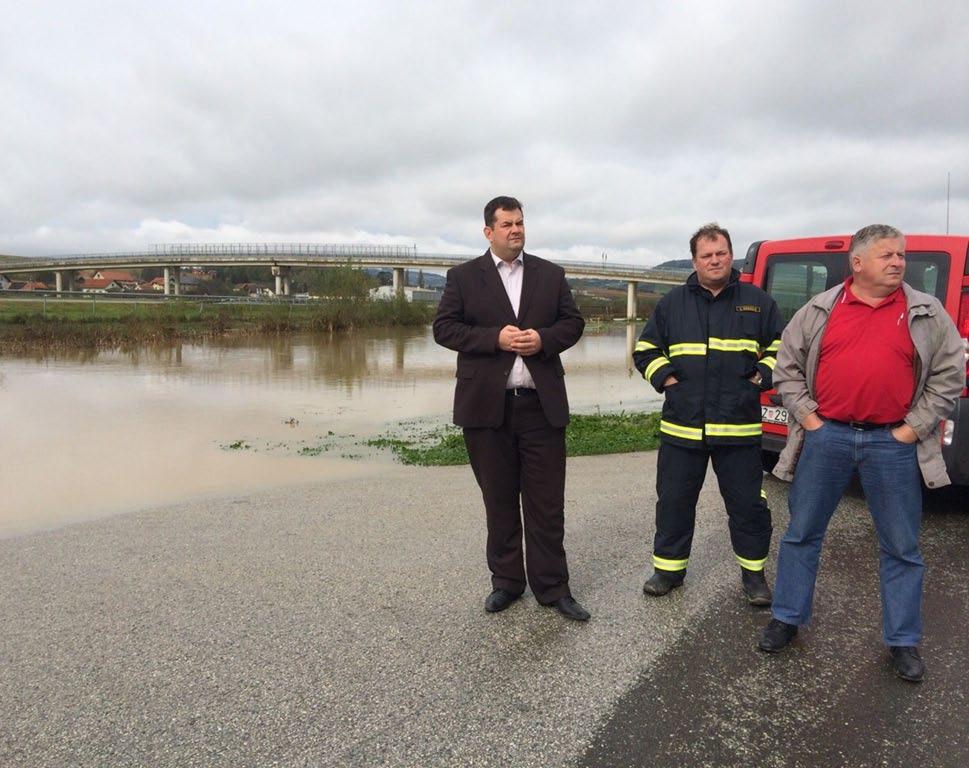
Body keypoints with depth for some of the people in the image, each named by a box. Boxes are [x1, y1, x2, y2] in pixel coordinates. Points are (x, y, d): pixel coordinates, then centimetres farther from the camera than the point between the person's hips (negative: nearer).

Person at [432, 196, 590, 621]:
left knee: (547, 503, 4)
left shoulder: (551, 274, 11)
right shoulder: (463, 277, 5)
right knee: (499, 502, 10)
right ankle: (506, 582, 24)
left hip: (542, 405, 1)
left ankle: (552, 587, 16)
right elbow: (444, 328, -1)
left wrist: (544, 339, -10)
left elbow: (573, 322, 11)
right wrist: (495, 338, -14)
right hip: (487, 406, -1)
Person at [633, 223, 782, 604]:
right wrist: (664, 377, -2)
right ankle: (669, 567, 25)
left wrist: (761, 375, -2)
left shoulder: (757, 301, 6)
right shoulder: (672, 303, 8)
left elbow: (781, 347, 13)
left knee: (748, 503, 7)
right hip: (681, 426, 1)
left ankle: (753, 572, 26)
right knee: (674, 501, 9)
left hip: (739, 427, -1)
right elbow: (645, 350, 13)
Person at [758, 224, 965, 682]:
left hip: (893, 443, 0)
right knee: (802, 533, 9)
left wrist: (913, 428, -4)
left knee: (901, 547, 9)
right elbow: (787, 366, 7)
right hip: (826, 437, 0)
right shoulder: (819, 310, 3)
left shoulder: (927, 313, 3)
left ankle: (903, 641, 25)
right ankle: (787, 618, 25)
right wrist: (806, 416, -2)